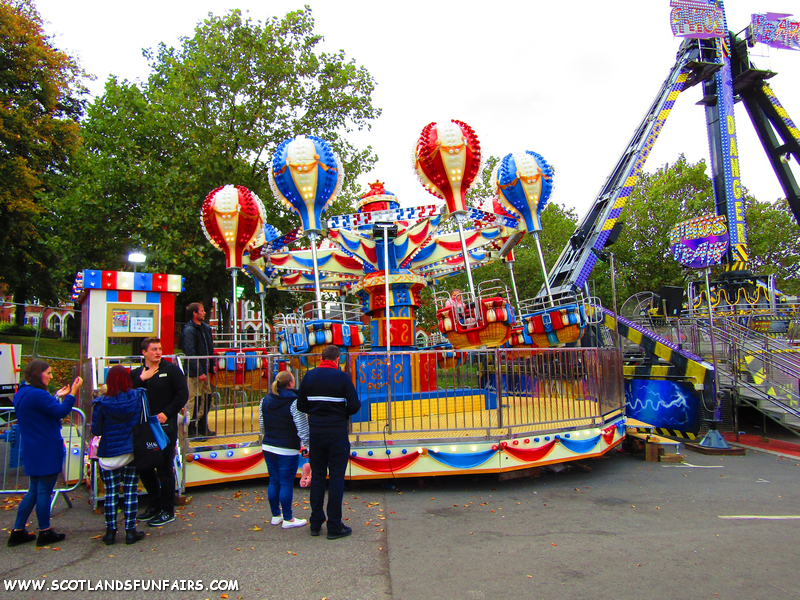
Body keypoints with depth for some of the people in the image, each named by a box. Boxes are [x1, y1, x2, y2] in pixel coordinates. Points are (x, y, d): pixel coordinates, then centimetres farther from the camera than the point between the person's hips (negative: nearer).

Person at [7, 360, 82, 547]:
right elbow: (61, 412, -21)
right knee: (44, 491, 2)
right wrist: (73, 393, -14)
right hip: (47, 452, -10)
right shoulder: (37, 395, -22)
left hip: (33, 451, 10)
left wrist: (57, 396, 16)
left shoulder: (21, 394, 10)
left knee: (33, 490, 18)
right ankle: (45, 533, 13)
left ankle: (18, 531, 22)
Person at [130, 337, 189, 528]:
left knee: (164, 469, -1)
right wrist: (141, 379, -12)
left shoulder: (171, 370, -1)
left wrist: (166, 414, -14)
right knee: (144, 467, 12)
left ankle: (167, 511, 12)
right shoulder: (136, 374, 12)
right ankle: (155, 505, 30)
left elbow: (182, 394, -7)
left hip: (165, 427, -5)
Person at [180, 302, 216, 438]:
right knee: (194, 400, -3)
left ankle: (202, 428, 23)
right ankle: (191, 430, 8)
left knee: (206, 398, 12)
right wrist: (199, 372, -20)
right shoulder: (189, 330, -13)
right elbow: (190, 354, -18)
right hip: (194, 373, -8)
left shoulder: (205, 327, 14)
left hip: (204, 371, 9)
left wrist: (211, 367, 14)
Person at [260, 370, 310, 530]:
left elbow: (262, 424, 15)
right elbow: (302, 427, -16)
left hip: (268, 447, 7)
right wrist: (307, 445, -7)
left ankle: (276, 516, 26)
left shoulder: (265, 400, 6)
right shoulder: (294, 402, -15)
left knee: (274, 481, 15)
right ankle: (288, 519, 11)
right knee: (286, 483, 1)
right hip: (287, 450, -7)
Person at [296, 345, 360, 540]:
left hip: (315, 432, 4)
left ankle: (315, 523, 21)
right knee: (336, 478, 3)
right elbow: (355, 405, -12)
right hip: (337, 433, -4)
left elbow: (301, 406, 5)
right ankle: (334, 526, 8)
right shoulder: (342, 377, -9)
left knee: (317, 477, 14)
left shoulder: (309, 376, 3)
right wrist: (342, 414, 7)